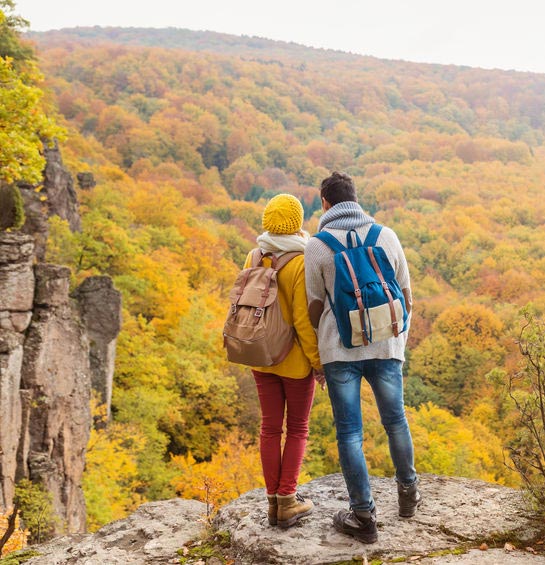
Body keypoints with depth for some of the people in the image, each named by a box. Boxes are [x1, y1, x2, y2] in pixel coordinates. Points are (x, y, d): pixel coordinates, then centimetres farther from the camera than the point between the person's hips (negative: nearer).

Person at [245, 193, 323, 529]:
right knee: (297, 428, 11)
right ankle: (287, 501, 12)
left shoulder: (254, 258, -2)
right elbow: (303, 319, -19)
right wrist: (318, 362, -10)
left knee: (270, 427, 13)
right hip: (296, 359, -4)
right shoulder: (301, 263, -18)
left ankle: (274, 500, 20)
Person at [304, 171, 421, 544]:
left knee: (349, 432, 7)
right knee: (395, 420, 21)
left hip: (340, 349, -2)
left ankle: (364, 517, 14)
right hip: (385, 346, 3)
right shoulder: (387, 236, 1)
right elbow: (406, 297, 7)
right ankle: (408, 492, 39)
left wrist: (319, 349, 17)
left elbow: (315, 307, 0)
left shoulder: (317, 246, -5)